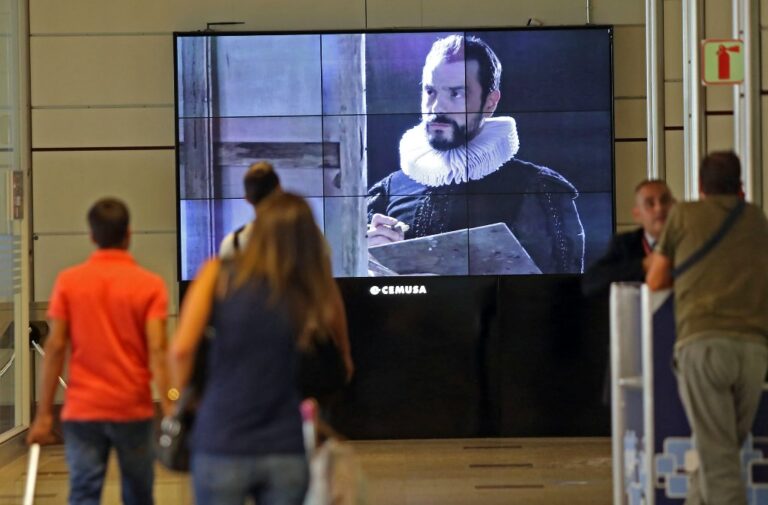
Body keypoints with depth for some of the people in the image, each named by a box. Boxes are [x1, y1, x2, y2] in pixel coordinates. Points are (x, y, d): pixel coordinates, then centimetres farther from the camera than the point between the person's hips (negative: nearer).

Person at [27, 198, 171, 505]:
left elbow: (55, 346, -2)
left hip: (82, 410, 0)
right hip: (133, 410, 0)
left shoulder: (68, 281, 0)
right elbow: (157, 350, -13)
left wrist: (44, 414, 2)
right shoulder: (149, 285, -4)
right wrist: (170, 408, -12)